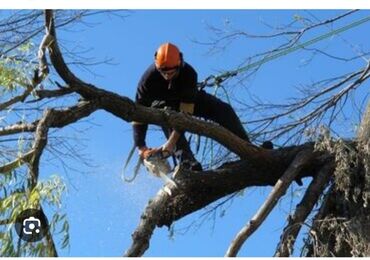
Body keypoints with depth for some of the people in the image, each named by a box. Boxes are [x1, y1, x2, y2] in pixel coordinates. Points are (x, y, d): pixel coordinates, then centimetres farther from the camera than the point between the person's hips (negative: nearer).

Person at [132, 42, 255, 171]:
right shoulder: (149, 78, -34)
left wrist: (172, 142, -44)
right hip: (161, 104, -1)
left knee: (224, 110, -17)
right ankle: (186, 159, -42)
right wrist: (141, 147, -35)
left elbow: (185, 111, -38)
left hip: (187, 99, 1)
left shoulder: (189, 73, -36)